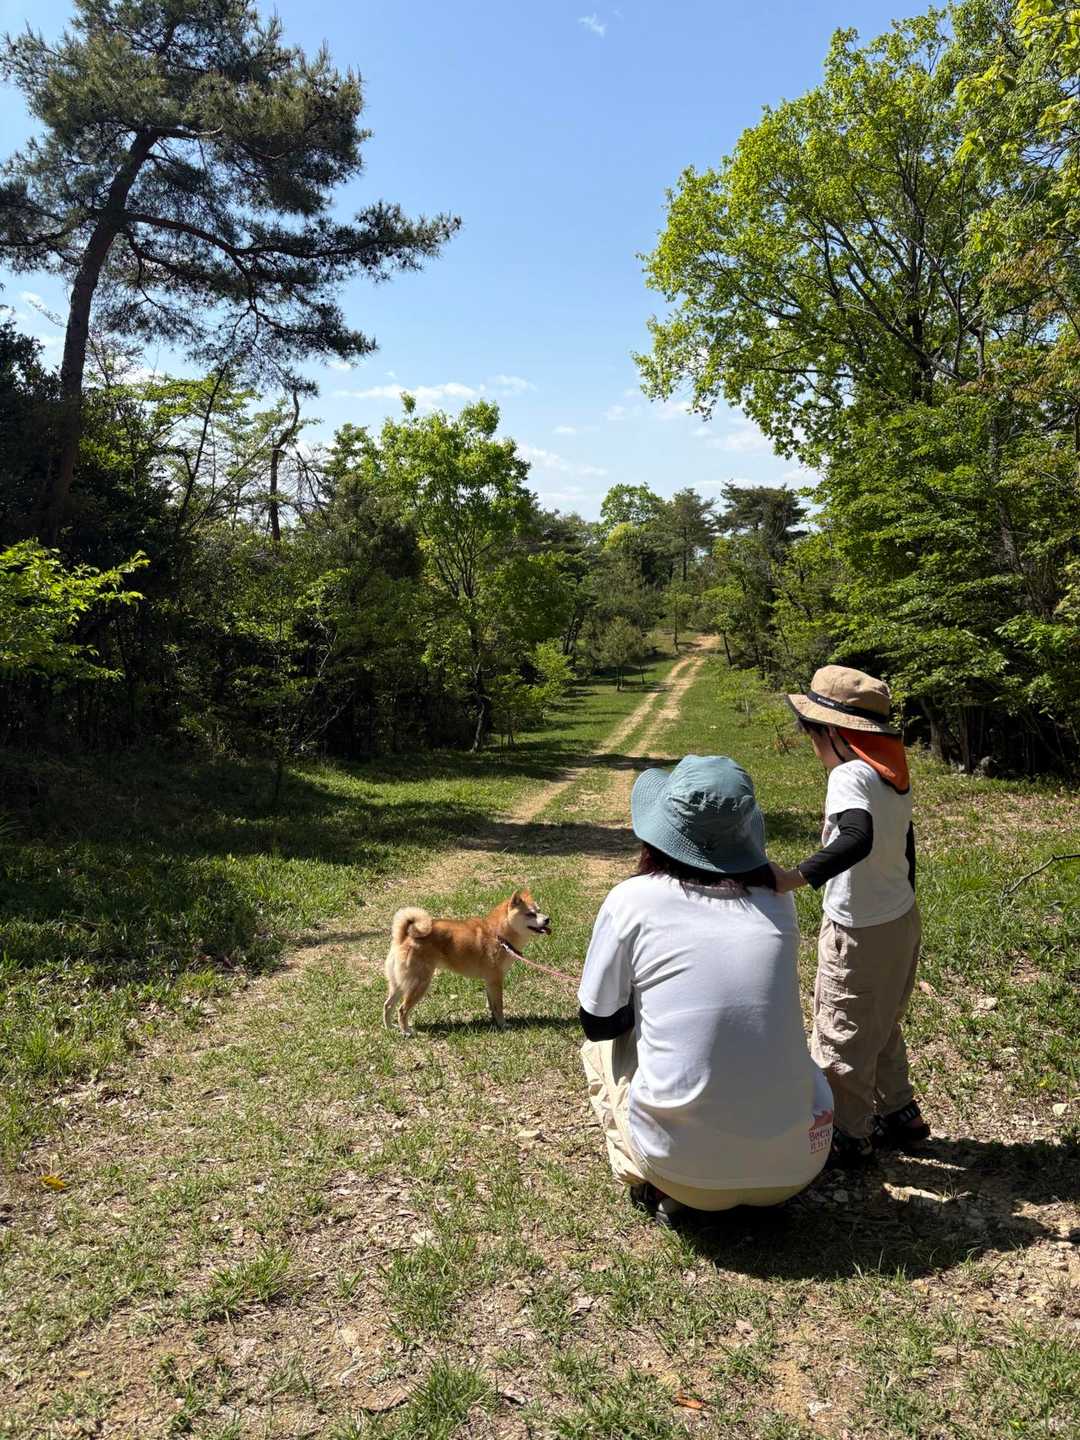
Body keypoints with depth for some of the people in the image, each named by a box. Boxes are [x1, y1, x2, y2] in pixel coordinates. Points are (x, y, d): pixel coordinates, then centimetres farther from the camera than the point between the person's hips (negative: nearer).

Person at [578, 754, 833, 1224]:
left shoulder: (632, 899, -8)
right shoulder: (777, 900, 1)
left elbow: (598, 1023, 4)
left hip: (685, 1167, -3)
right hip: (797, 1164, 3)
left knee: (599, 1049, 23)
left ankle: (660, 1187, 10)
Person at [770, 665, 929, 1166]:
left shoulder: (850, 775, -23)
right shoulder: (893, 774, 4)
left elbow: (858, 839, -41)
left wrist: (796, 876, -42)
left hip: (860, 933, -9)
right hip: (902, 920, 9)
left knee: (842, 1035, 9)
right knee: (882, 1026, 26)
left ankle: (848, 1137, 24)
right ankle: (899, 1114, 40)